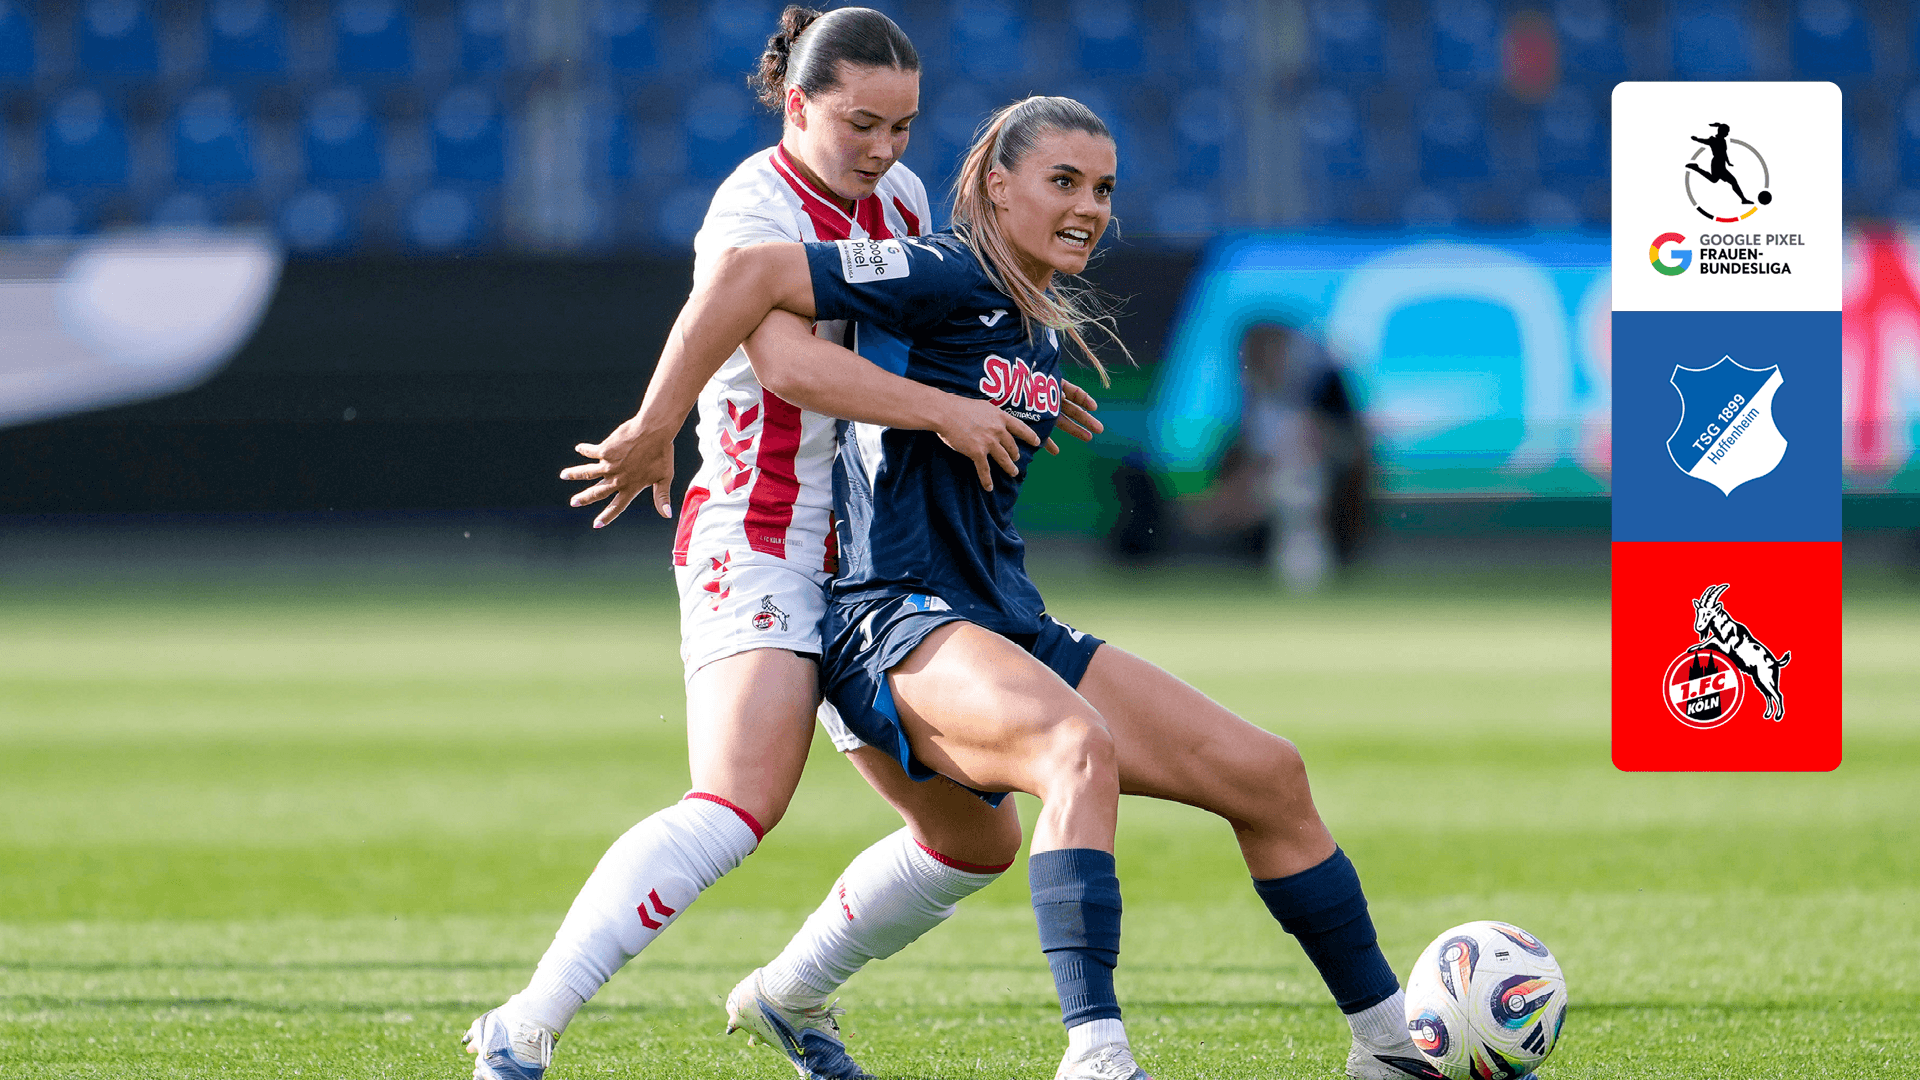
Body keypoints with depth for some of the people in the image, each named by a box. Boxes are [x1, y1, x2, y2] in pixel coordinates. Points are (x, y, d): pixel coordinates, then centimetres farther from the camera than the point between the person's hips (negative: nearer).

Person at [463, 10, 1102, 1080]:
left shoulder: (900, 200, 12)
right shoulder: (758, 208, -13)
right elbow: (788, 354, -30)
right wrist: (943, 410, -32)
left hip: (867, 568, 9)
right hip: (758, 547, -9)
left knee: (980, 839, 12)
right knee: (739, 806, -30)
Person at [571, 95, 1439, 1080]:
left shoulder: (1053, 331, 16)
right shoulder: (947, 279, -11)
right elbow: (747, 273, -18)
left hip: (1014, 629, 9)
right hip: (898, 628, -9)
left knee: (1267, 775, 5)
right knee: (1079, 746, -38)